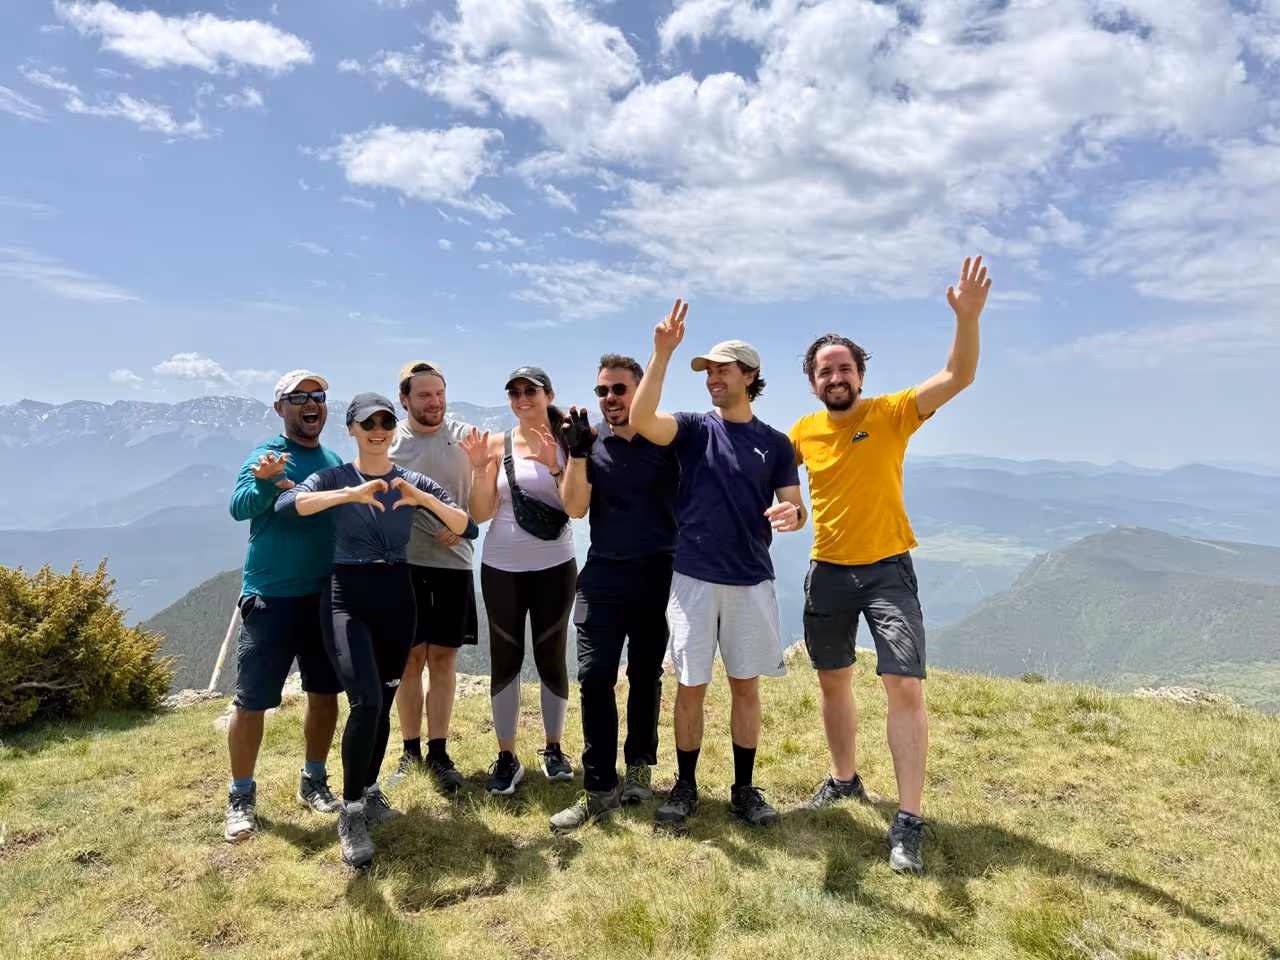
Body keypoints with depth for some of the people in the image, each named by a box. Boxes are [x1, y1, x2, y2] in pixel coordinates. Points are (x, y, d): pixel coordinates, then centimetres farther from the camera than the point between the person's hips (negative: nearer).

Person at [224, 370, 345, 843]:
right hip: (271, 597, -5)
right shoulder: (266, 455, -8)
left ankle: (313, 781, 30)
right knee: (251, 699, 1)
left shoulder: (335, 461, 9)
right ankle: (241, 797, 18)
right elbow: (239, 507, -25)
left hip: (326, 594, 5)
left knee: (325, 692, 13)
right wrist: (264, 483, -44)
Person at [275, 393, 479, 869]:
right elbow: (285, 504, -21)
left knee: (384, 704, 12)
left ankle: (369, 792, 36)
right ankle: (351, 813, -1)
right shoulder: (335, 477, -1)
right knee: (365, 701, -19)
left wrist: (423, 499, -21)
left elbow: (469, 530, -6)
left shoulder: (415, 481, 3)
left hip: (397, 597, 3)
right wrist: (351, 494, -31)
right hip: (346, 597, -3)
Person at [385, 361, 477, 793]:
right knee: (409, 659, 6)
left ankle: (438, 753, 18)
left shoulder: (465, 436, 1)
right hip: (403, 563, 0)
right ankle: (410, 751, 20)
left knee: (442, 659, 6)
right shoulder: (388, 442, 1)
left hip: (453, 563, 0)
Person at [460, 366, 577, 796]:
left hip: (554, 567, -1)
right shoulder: (496, 444, 1)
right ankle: (507, 757, 18)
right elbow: (481, 514, -3)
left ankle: (553, 748, 25)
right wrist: (479, 468, -17)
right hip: (501, 568, 1)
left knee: (551, 656, 7)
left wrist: (553, 465, -21)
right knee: (504, 659, 5)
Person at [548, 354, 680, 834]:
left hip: (659, 573, -1)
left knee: (646, 675, 11)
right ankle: (599, 791, 3)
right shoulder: (590, 441, 4)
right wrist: (578, 452, -16)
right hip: (604, 574, 1)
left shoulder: (667, 440, -1)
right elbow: (574, 508, -5)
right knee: (594, 677, -5)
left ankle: (639, 769, 29)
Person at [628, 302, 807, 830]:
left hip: (752, 581, 2)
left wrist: (792, 515, -21)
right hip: (694, 578, -1)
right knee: (691, 686, 6)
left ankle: (744, 789, 25)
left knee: (745, 685, 10)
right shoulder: (694, 427, 2)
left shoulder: (775, 442, 7)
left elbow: (795, 507, 4)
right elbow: (641, 419, -18)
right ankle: (685, 786, 23)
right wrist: (662, 352, -24)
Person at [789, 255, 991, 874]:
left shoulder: (890, 414, -8)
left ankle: (908, 822, -1)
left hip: (887, 569, -4)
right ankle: (844, 779, 38)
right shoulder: (803, 431, 1)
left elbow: (958, 376, -20)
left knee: (906, 687, -12)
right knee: (832, 681, 16)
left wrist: (967, 316, -36)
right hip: (827, 572, 4)